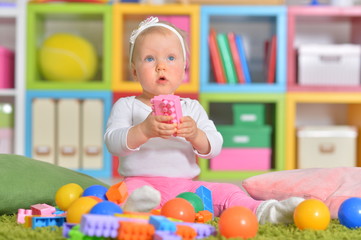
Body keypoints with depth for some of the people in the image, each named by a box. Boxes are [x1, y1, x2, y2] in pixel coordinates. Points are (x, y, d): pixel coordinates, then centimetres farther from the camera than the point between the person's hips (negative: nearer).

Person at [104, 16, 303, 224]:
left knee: (225, 191, -16)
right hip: (141, 181, -3)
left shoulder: (192, 108, 15)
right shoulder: (126, 106, 7)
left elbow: (214, 147, 2)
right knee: (129, 188, -35)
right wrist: (144, 131, -30)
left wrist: (195, 135, -23)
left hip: (185, 186, 4)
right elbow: (113, 143, -11)